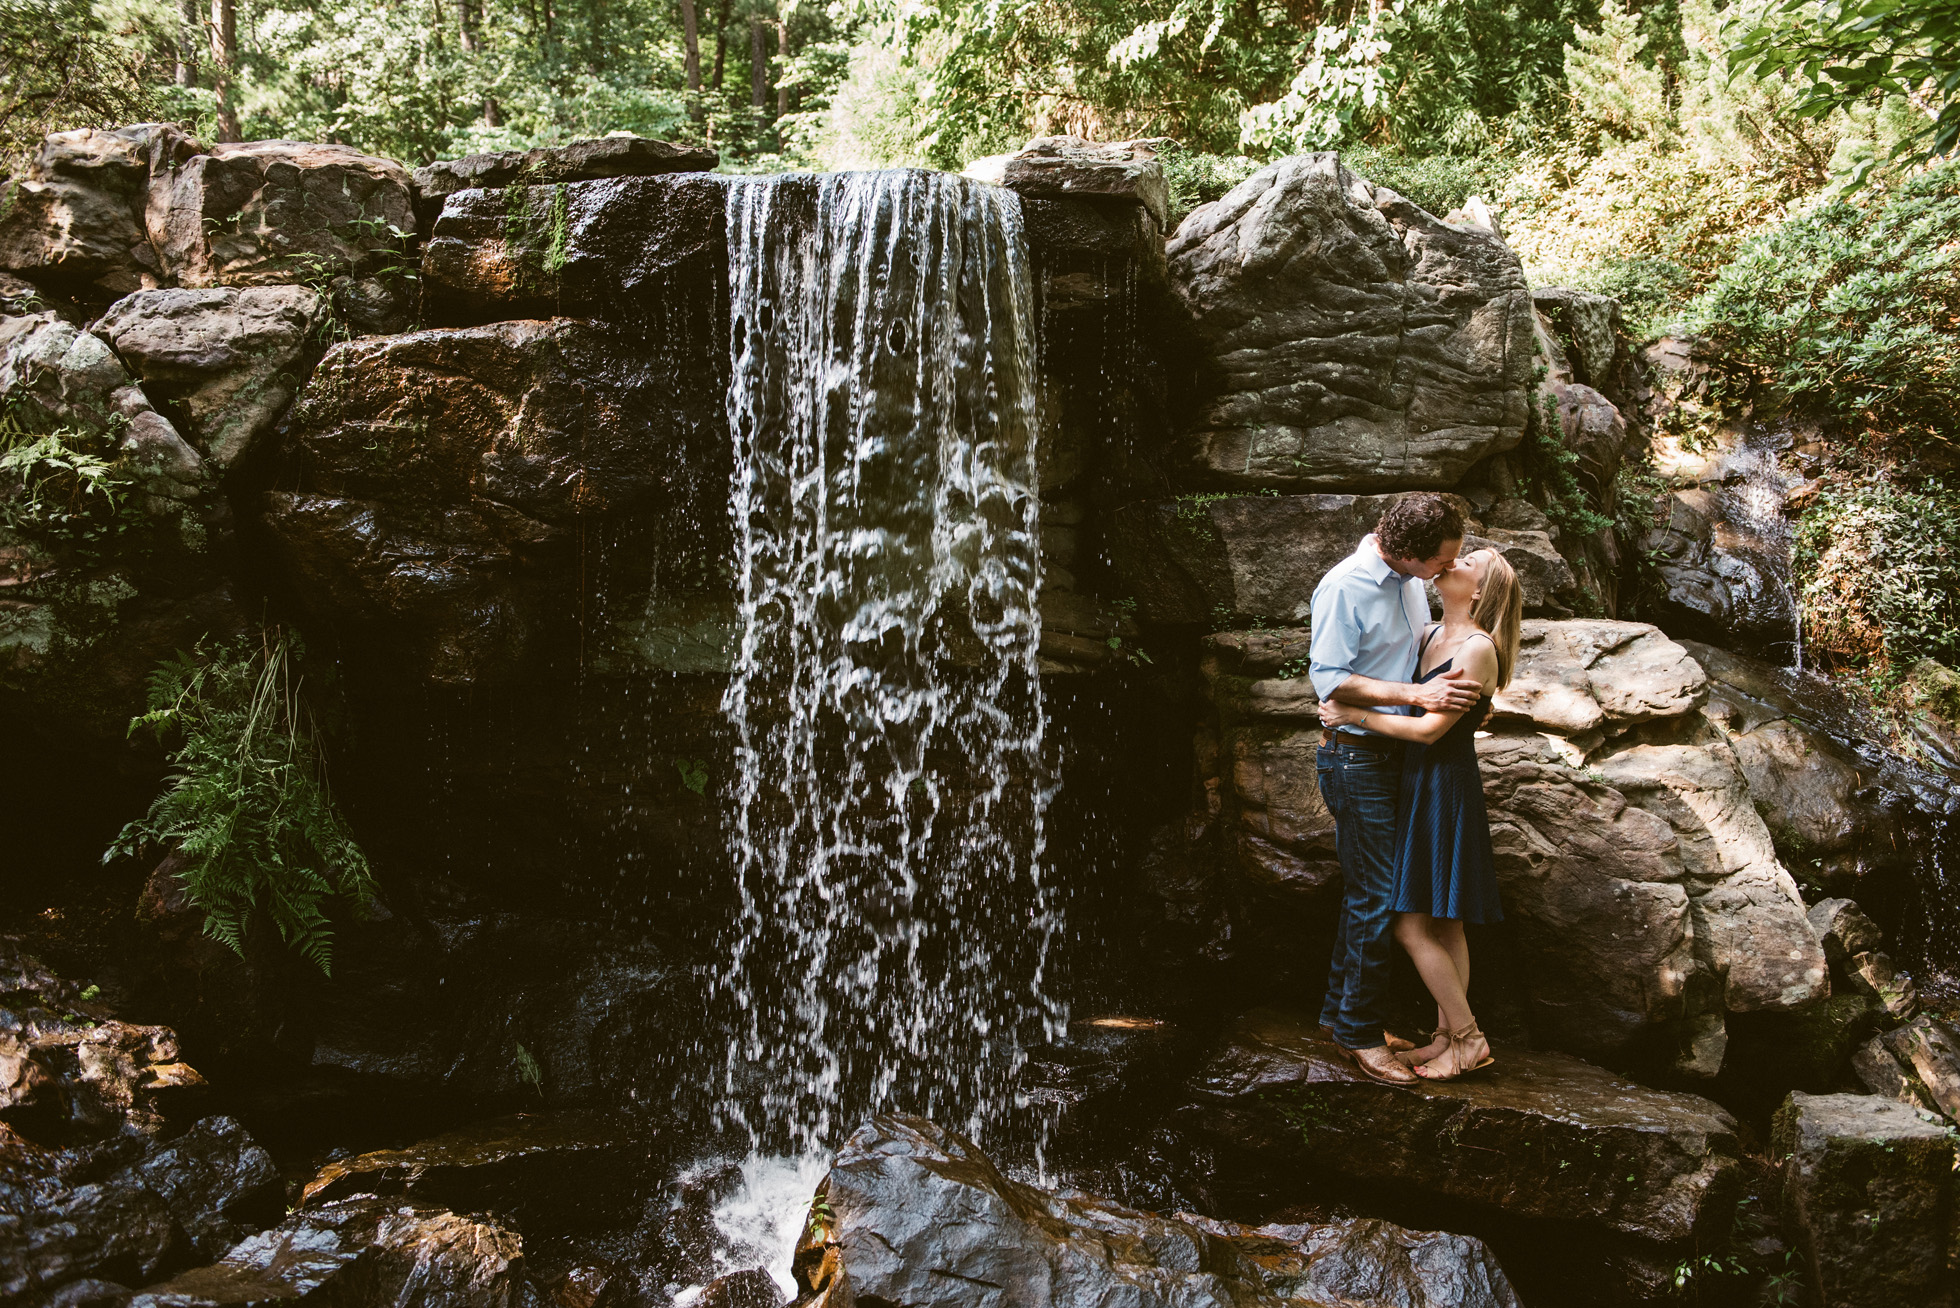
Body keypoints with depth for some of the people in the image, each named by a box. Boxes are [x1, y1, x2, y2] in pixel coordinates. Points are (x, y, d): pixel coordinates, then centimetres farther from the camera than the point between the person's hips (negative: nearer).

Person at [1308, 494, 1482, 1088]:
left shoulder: (1409, 582, 7)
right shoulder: (1343, 586, -18)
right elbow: (1329, 679, -20)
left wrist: (1461, 695, 6)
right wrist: (1417, 694, -25)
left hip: (1396, 751, 9)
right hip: (1356, 756, -9)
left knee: (1366, 892, 15)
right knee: (1375, 896, -5)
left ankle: (1340, 1010, 27)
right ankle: (1358, 1031, 7)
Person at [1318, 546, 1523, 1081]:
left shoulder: (1479, 649, -14)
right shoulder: (1428, 636, 10)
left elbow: (1431, 729, -18)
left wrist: (1355, 715, -14)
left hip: (1445, 790, -8)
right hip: (1418, 785, 8)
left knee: (1412, 925, -6)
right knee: (1443, 924, 13)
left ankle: (1469, 1039, 5)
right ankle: (1448, 1035, 21)